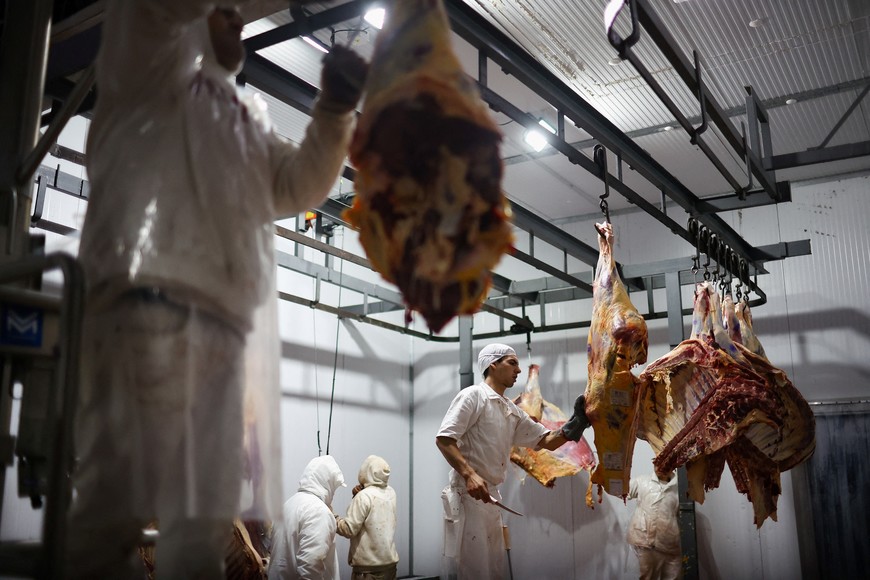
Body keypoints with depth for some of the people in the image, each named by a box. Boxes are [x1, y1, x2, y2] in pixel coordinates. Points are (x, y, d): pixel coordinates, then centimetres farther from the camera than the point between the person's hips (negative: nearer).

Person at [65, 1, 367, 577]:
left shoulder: (248, 116, 33)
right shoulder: (156, 57, 16)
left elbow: (302, 185, 25)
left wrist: (335, 109, 14)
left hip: (225, 320, 7)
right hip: (150, 297, -7)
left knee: (204, 519, 3)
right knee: (121, 500, -16)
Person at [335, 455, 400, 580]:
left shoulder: (364, 496, -15)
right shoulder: (391, 493, 6)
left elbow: (349, 529, -16)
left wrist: (332, 518, -1)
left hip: (369, 566, -7)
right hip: (390, 561, 7)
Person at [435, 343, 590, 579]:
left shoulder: (512, 410, 15)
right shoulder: (473, 395, -8)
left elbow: (547, 441, 14)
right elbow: (443, 439, -16)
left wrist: (576, 422, -2)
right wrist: (469, 474, -28)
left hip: (491, 496, 9)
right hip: (468, 493, -9)